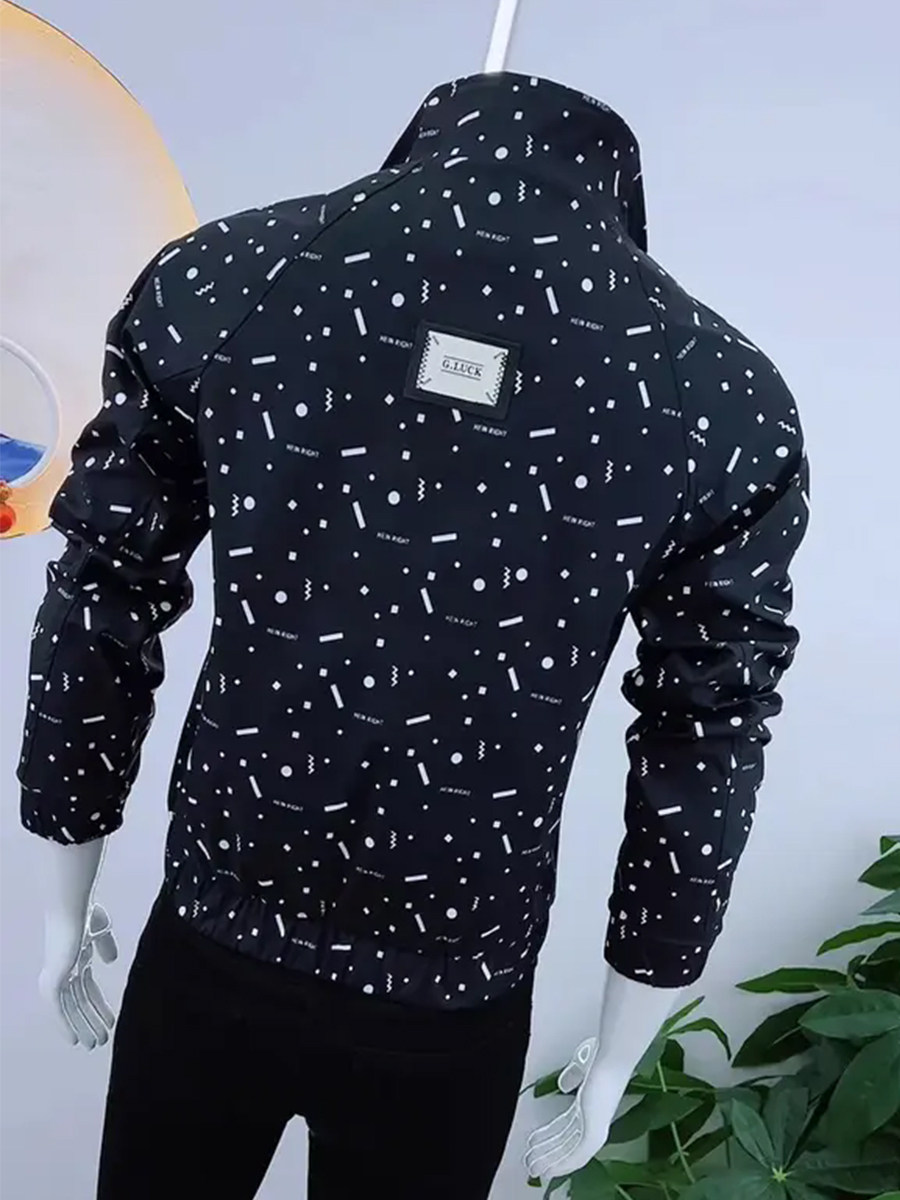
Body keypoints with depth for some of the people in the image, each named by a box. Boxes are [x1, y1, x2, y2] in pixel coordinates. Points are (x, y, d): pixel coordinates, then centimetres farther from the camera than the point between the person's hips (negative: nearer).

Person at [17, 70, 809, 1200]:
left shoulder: (210, 280, -9)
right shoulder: (725, 401, -10)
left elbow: (97, 620, -4)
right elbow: (702, 761, -5)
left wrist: (68, 900, 11)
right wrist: (617, 1052, 9)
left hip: (210, 952, 1)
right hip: (452, 1009, 0)